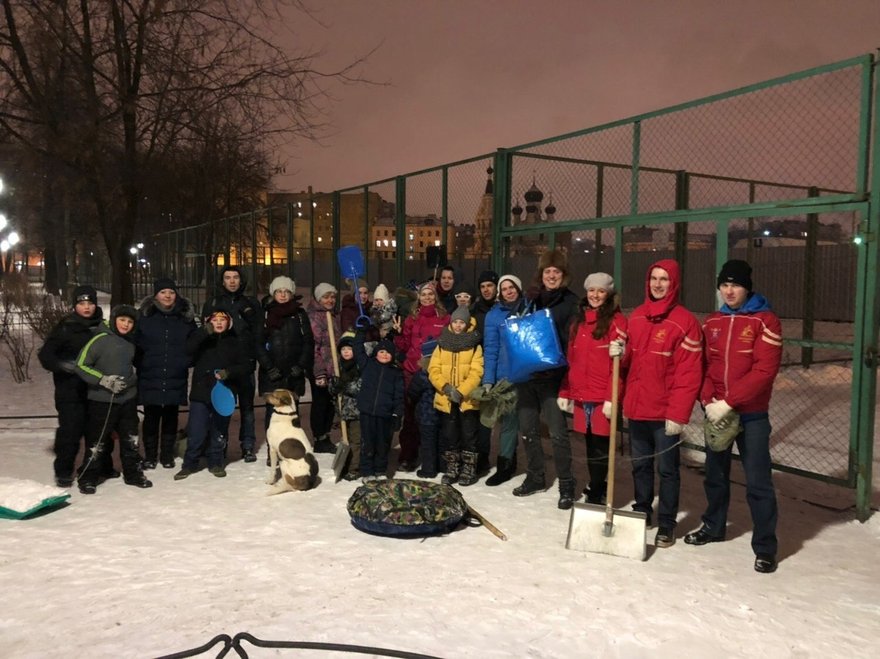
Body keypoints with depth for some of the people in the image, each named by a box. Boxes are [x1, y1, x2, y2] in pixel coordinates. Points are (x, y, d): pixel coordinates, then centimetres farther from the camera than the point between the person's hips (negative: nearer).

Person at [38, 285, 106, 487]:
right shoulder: (65, 328, -5)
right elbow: (45, 355, -5)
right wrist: (63, 365, -22)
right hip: (71, 390, -4)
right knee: (70, 430, -5)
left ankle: (102, 466, 27)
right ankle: (63, 472, 10)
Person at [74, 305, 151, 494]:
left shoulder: (130, 342, 8)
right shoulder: (101, 339, -11)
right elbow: (81, 365, -12)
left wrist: (130, 381, 7)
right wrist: (103, 380, -18)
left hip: (127, 399, 6)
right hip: (102, 401, -6)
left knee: (131, 440, 14)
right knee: (98, 442, 2)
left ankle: (133, 474, 27)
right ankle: (89, 479, 17)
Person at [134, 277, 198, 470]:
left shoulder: (186, 316, 4)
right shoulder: (144, 315, -1)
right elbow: (134, 343, 3)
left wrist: (186, 362, 1)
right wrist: (141, 365, -3)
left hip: (175, 379, 1)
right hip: (150, 378, -1)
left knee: (170, 417, 10)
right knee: (151, 418, 5)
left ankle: (167, 455, 22)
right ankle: (150, 456, 19)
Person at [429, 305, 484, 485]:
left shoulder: (475, 346, 1)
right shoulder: (442, 344, 9)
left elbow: (476, 373, -9)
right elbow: (433, 370, 1)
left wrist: (461, 391, -19)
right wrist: (445, 387, -14)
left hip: (468, 400, -3)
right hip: (446, 400, 3)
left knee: (468, 436, 4)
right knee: (450, 436, 10)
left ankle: (469, 470, 14)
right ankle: (452, 469, 21)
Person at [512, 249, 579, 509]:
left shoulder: (571, 302, -2)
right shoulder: (532, 300, 13)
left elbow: (574, 341, -8)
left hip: (553, 377, -5)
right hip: (526, 374, 5)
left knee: (558, 433, -4)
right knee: (528, 430, 13)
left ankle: (566, 486, 8)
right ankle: (535, 477, 28)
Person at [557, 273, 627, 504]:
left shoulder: (616, 321, -5)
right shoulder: (579, 320, 16)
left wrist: (612, 398, -17)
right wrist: (565, 392, 13)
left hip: (603, 397, -6)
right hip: (581, 395, 6)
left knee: (600, 447, -2)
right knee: (590, 446, 13)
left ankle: (596, 494, 9)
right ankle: (597, 491, 24)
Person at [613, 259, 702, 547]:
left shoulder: (684, 321, -10)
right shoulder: (636, 317, 9)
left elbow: (689, 374, -14)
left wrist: (678, 414, -18)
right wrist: (620, 353, -6)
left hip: (665, 412, -6)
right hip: (637, 408, 6)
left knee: (667, 469, 5)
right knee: (640, 465, 17)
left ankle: (666, 524, 17)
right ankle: (641, 512, 33)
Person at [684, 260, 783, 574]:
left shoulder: (765, 321, -9)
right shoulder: (712, 321, 8)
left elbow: (765, 370, -18)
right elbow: (703, 366, 7)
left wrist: (728, 402, -20)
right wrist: (708, 401, -9)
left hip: (751, 415, -5)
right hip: (716, 413, 5)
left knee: (757, 482, -1)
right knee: (715, 474, 18)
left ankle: (765, 547, 11)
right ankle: (713, 526, 36)